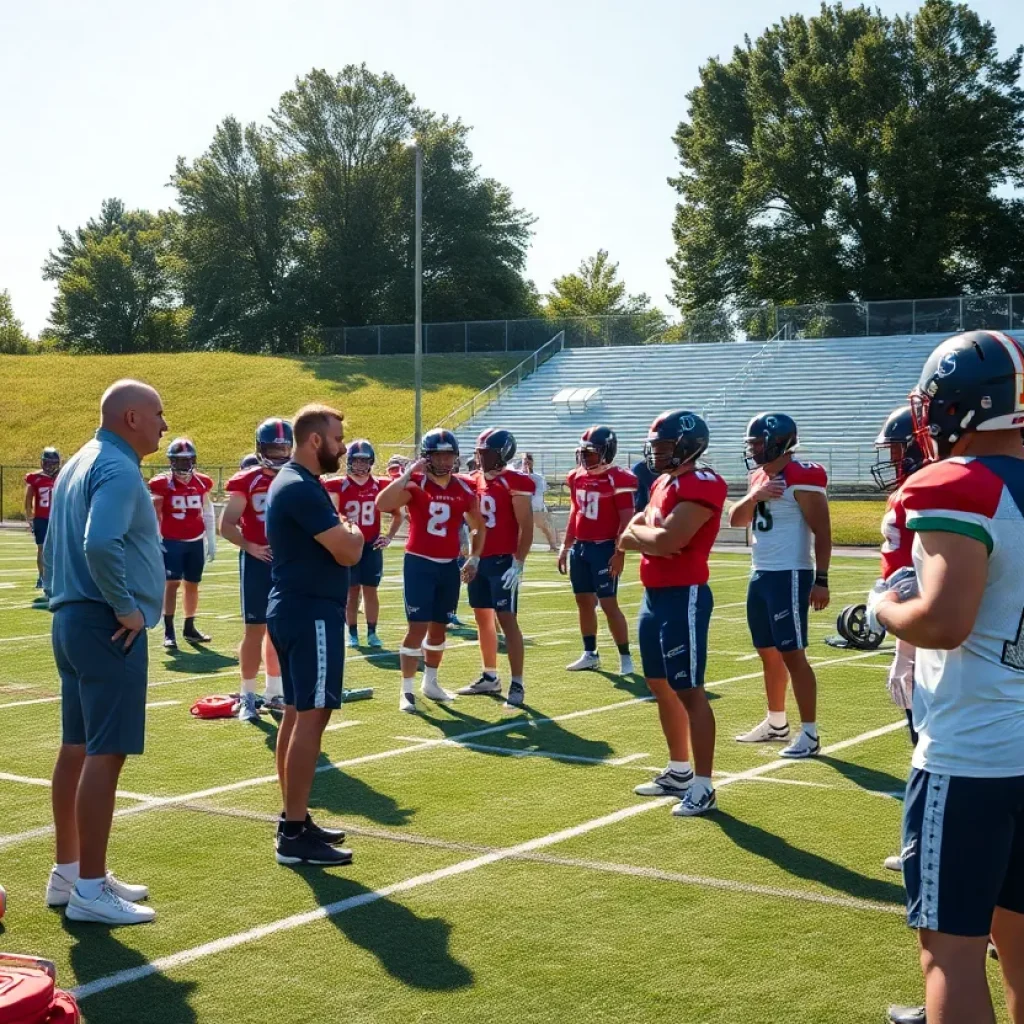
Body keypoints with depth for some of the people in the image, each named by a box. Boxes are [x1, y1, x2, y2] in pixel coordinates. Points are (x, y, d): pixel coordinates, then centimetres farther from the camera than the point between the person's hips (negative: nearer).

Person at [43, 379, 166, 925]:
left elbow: (53, 548, 23)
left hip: (71, 620, 10)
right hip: (108, 628, -10)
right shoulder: (118, 470, -15)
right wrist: (127, 607, -20)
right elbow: (100, 545, -31)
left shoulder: (78, 465, 17)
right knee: (106, 753, -7)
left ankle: (67, 872, 24)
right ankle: (90, 890, -3)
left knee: (76, 749, 15)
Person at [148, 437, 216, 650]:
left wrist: (211, 542, 10)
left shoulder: (202, 483, 3)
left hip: (196, 542, 4)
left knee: (192, 584, 11)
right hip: (172, 542, -4)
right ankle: (169, 632, -6)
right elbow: (154, 515, -2)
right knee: (172, 583, -9)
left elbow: (208, 514, 10)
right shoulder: (163, 484, -8)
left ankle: (189, 628, 23)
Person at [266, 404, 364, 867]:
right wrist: (355, 533, 1)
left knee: (297, 714, 14)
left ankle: (294, 819, 22)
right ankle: (294, 834, -7)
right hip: (312, 614, -11)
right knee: (311, 716, -9)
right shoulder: (302, 489, -18)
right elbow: (348, 552, -19)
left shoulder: (290, 482, 15)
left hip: (295, 610, 11)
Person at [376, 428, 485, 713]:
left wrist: (474, 558, 9)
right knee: (418, 627, -8)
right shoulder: (415, 484, -10)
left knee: (439, 627, 15)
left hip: (449, 567, 5)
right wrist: (408, 474, -29)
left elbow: (479, 527, 19)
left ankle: (430, 683, 30)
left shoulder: (464, 490, 4)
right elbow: (382, 504, -29)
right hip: (419, 564, -5)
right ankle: (407, 690, -1)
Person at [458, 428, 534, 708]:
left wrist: (518, 564, -17)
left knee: (507, 621, -8)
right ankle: (490, 677, 25)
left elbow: (526, 528, -13)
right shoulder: (475, 481, 9)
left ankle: (517, 684, -4)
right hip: (480, 559, 8)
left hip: (503, 561, -8)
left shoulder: (514, 483, -12)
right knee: (482, 618, 13)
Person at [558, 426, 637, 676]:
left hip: (603, 548, -7)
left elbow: (626, 520, -14)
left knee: (608, 604, -7)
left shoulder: (618, 480, -13)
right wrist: (565, 547, 17)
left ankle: (625, 657, 2)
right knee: (584, 602, 12)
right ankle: (590, 654, 23)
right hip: (579, 547, 7)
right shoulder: (577, 477, 9)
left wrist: (619, 553, -19)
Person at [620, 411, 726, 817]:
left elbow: (667, 541, -26)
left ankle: (703, 787, -1)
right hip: (655, 596, 10)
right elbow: (626, 539, 12)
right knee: (661, 686, 16)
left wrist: (640, 530, -6)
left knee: (689, 691, -6)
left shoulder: (702, 484, -17)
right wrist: (651, 535, -10)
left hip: (684, 598, -10)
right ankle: (679, 772, 29)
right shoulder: (663, 483, 14)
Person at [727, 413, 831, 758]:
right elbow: (735, 520, 11)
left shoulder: (802, 478, -14)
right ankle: (776, 722, 28)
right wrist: (754, 495, -7)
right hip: (760, 575, 9)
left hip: (789, 576, -9)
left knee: (792, 655, -8)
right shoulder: (759, 477, 12)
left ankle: (810, 734, -4)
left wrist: (821, 580, -19)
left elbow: (822, 532, -15)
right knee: (769, 652, 16)